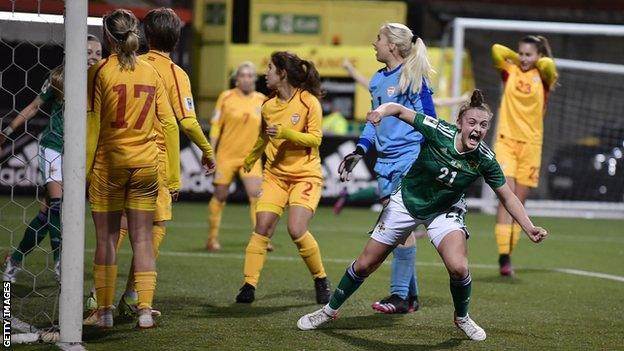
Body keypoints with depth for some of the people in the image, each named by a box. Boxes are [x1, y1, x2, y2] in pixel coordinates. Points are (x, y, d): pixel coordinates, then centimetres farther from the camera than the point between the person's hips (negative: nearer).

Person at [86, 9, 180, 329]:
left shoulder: (99, 72, -6)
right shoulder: (151, 72, 4)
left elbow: (91, 126, -9)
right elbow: (169, 124, 3)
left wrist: (83, 171, -4)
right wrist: (174, 176, 8)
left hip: (108, 162, -3)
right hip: (146, 164, 3)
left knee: (106, 238, 6)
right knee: (142, 237, 7)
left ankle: (104, 311, 7)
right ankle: (145, 310, 2)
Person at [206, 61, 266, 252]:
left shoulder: (262, 100, 3)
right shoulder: (226, 97, -3)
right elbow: (215, 126, 1)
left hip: (251, 156, 1)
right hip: (226, 155, -1)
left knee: (257, 195, -13)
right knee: (220, 196, 5)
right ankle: (212, 238, 19)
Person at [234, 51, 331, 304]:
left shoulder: (309, 102, -10)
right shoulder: (268, 106, 7)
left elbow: (315, 139, -10)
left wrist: (286, 133, -23)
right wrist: (249, 160, 40)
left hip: (305, 174, -5)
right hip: (275, 174, 5)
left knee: (296, 230, -17)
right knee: (261, 228, -8)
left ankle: (321, 280, 4)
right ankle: (249, 285, -4)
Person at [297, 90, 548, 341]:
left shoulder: (484, 160, -22)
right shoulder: (438, 131, -26)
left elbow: (507, 197, -10)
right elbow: (398, 109, -17)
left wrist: (529, 228, -18)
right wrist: (381, 111, -39)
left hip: (445, 212, 0)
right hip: (407, 201, 0)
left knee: (458, 268, -25)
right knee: (364, 265, 4)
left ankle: (462, 318, 6)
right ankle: (329, 311, 28)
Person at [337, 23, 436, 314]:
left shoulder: (413, 77, -8)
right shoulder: (377, 80, 13)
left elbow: (428, 120, -8)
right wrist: (359, 152, 14)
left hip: (409, 158, -8)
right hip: (385, 160, 8)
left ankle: (400, 296, -4)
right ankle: (410, 294, 12)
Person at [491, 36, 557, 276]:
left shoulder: (542, 77, 2)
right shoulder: (510, 72, 5)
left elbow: (548, 65, -19)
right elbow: (496, 50, -9)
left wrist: (536, 62, 1)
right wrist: (516, 58, 4)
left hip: (530, 145, 1)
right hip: (506, 141, -1)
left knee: (519, 203, 5)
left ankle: (508, 254, 14)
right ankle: (503, 256, -20)